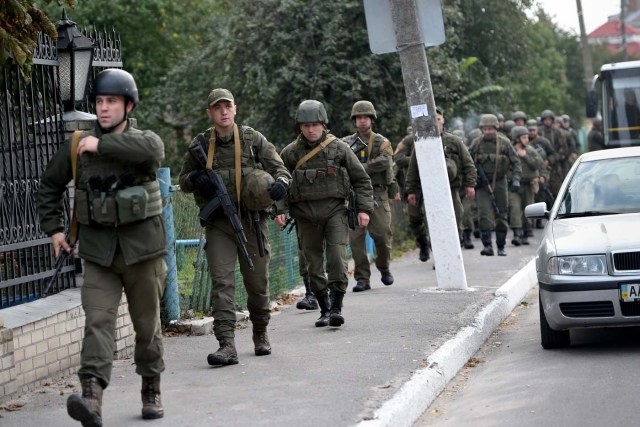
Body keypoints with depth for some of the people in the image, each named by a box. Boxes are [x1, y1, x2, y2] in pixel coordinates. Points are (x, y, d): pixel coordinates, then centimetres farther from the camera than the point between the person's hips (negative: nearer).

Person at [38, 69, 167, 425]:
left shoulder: (145, 139, -3)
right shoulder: (77, 146, 3)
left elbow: (151, 150, -29)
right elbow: (51, 185, 17)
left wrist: (102, 144, -24)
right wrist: (54, 228, 9)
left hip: (142, 250, -1)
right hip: (99, 252, 1)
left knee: (148, 324, 11)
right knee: (98, 322, -14)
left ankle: (152, 390, 28)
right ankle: (92, 398, -27)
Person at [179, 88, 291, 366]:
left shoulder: (254, 139, 3)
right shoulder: (200, 145, 5)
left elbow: (280, 168, 5)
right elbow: (183, 181, 15)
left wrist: (280, 183, -19)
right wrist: (195, 179, -9)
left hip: (252, 221, 0)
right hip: (218, 224, 0)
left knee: (257, 283, 9)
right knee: (222, 282, -12)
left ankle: (261, 335, 32)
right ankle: (227, 345, -17)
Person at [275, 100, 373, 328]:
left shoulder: (339, 148, 2)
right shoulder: (290, 153, 4)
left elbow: (361, 180, 8)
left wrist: (364, 208, 1)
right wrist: (280, 210, -3)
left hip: (335, 209, -1)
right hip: (305, 213, 2)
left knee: (337, 257, -15)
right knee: (314, 264, 5)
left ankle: (336, 307, -13)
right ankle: (324, 309, 15)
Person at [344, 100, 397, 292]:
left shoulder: (382, 142, 6)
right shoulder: (347, 143, 12)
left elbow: (385, 162, -12)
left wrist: (360, 168, -16)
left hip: (377, 195, -1)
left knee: (382, 234, -3)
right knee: (356, 237, -5)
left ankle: (384, 268, 24)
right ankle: (362, 279, 0)